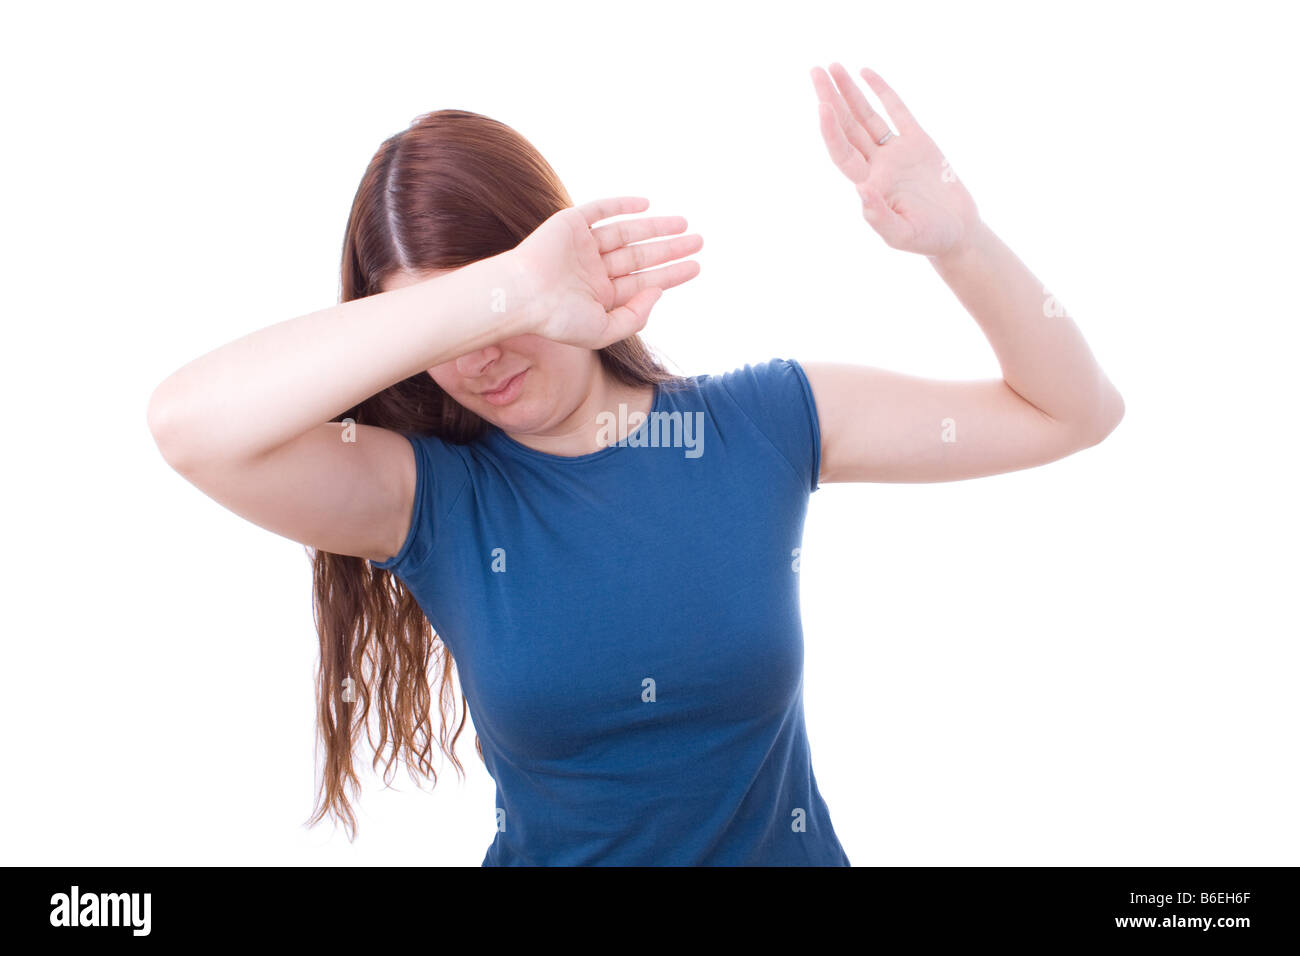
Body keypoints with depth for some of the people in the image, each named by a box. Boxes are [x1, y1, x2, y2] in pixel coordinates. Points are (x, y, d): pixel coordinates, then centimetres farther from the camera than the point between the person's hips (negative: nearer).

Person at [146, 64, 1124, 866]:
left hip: (785, 846, 2)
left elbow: (1073, 412, -1)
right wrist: (504, 291, -31)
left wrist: (957, 239, -17)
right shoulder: (431, 500, -12)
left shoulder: (767, 424, -7)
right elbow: (192, 422, -30)